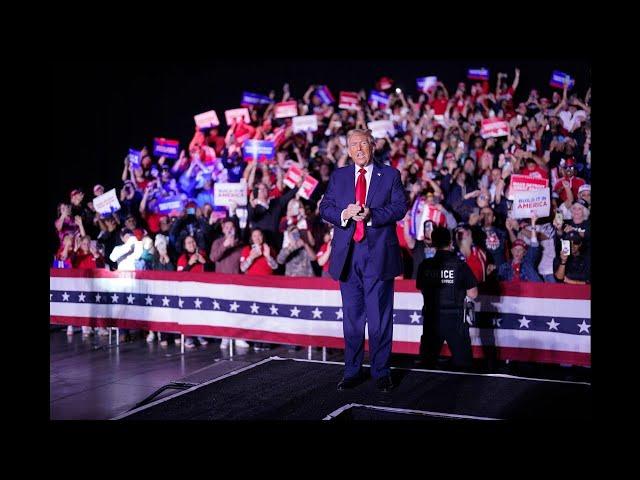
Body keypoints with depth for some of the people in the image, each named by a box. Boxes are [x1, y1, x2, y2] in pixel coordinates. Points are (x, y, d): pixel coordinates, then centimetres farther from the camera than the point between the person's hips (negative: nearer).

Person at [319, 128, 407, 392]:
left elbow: (400, 207, -4)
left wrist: (371, 214, -19)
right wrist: (344, 214, -13)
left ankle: (381, 372, 13)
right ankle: (352, 371, 20)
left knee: (380, 317, 2)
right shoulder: (338, 176, 13)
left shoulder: (390, 175, 6)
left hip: (379, 254, -2)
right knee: (351, 317, 9)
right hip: (347, 255, 3)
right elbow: (324, 208, 7)